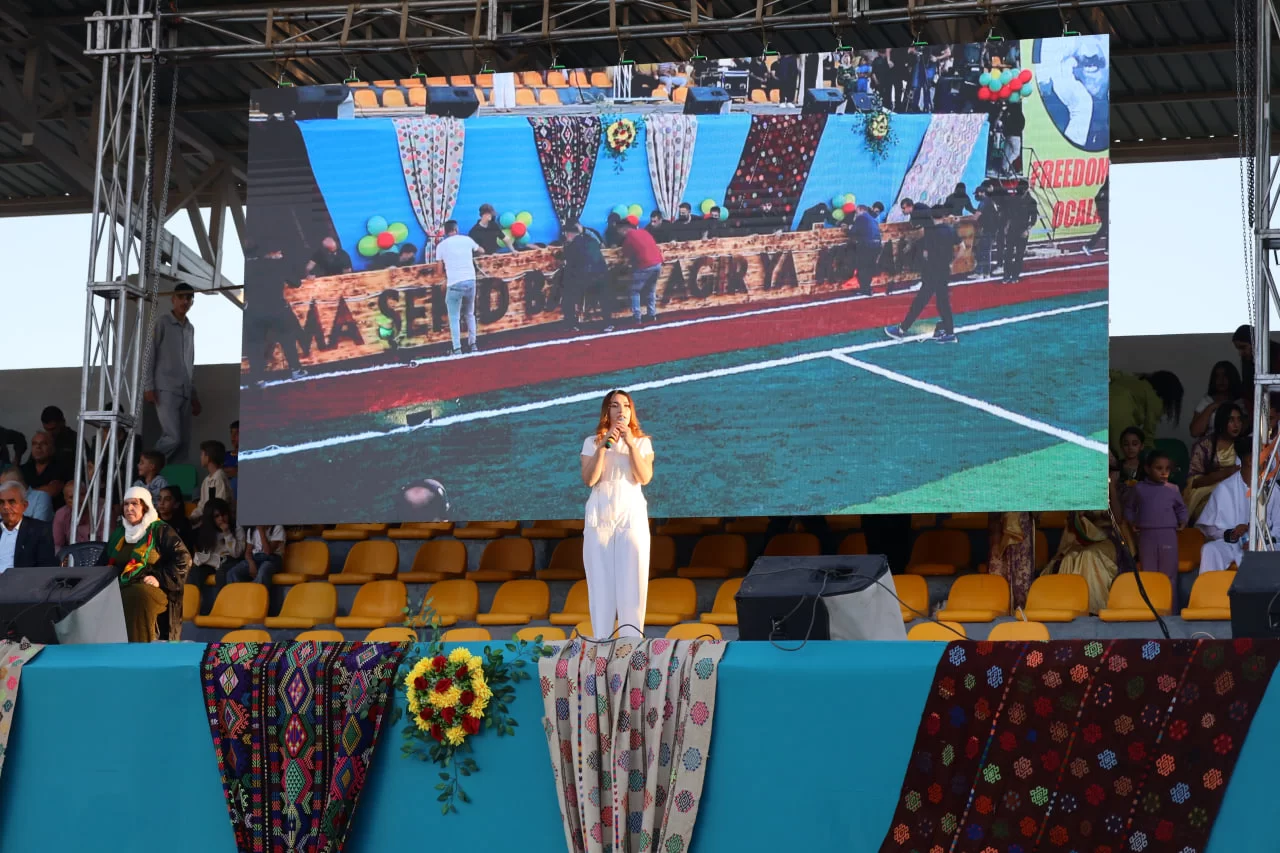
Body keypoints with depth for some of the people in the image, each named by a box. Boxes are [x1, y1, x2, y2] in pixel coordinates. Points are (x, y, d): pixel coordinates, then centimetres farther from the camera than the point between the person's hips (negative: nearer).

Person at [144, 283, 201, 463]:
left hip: (185, 392, 7)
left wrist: (194, 395, 18)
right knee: (173, 437, -18)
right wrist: (148, 386, -12)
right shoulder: (162, 322, 0)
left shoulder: (190, 328, 20)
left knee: (184, 442, -1)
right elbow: (149, 354, -4)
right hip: (166, 390, -7)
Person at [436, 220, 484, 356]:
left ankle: (457, 349, -4)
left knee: (454, 318, 3)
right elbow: (481, 251, 27)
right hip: (470, 281, 3)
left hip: (454, 284, -3)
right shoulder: (467, 240, 9)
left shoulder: (441, 245, 1)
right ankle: (472, 344, 21)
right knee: (469, 315, 20)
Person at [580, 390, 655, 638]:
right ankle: (601, 643, 2)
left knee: (632, 581, -5)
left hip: (632, 517, 0)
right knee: (601, 582, -1)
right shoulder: (592, 442, 6)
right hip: (600, 518, 0)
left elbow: (645, 478, -8)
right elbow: (588, 480, -7)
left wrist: (630, 444, -16)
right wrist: (603, 446, -16)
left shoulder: (642, 442, 7)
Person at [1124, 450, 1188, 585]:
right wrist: (1132, 522, 7)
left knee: (1168, 572, 4)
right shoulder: (1139, 489, 4)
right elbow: (1129, 507, 18)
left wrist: (1183, 521, 3)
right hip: (1146, 534, 0)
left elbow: (1181, 508, 18)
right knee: (1148, 571, 5)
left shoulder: (1173, 490, 5)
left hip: (1168, 534, 0)